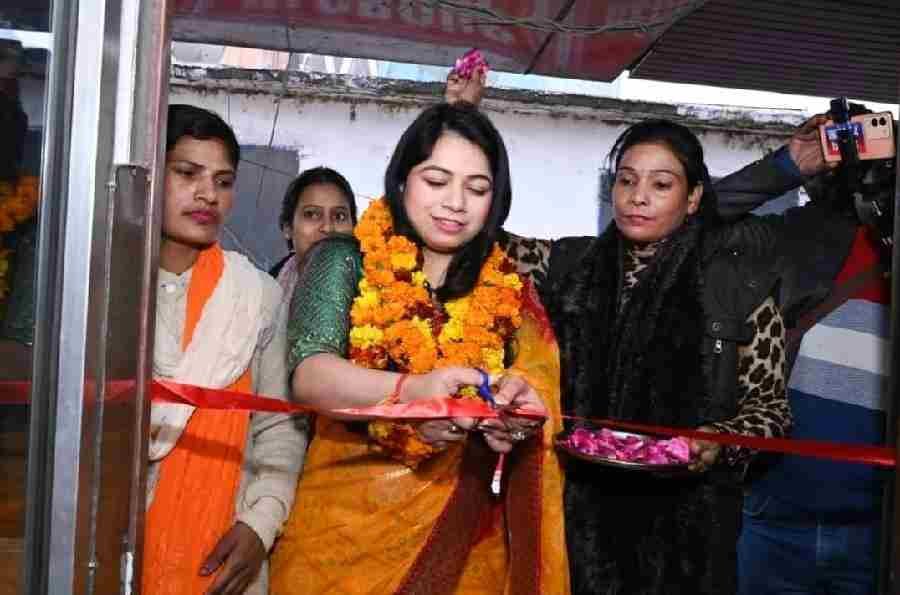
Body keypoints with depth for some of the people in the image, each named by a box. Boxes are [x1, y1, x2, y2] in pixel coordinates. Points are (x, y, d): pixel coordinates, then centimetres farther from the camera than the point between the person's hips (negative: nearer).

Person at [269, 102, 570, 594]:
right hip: (347, 527, -2)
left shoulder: (507, 290, 4)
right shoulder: (343, 261, -2)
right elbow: (309, 374, -14)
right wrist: (407, 392, -33)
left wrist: (515, 407, -25)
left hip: (464, 539, 2)